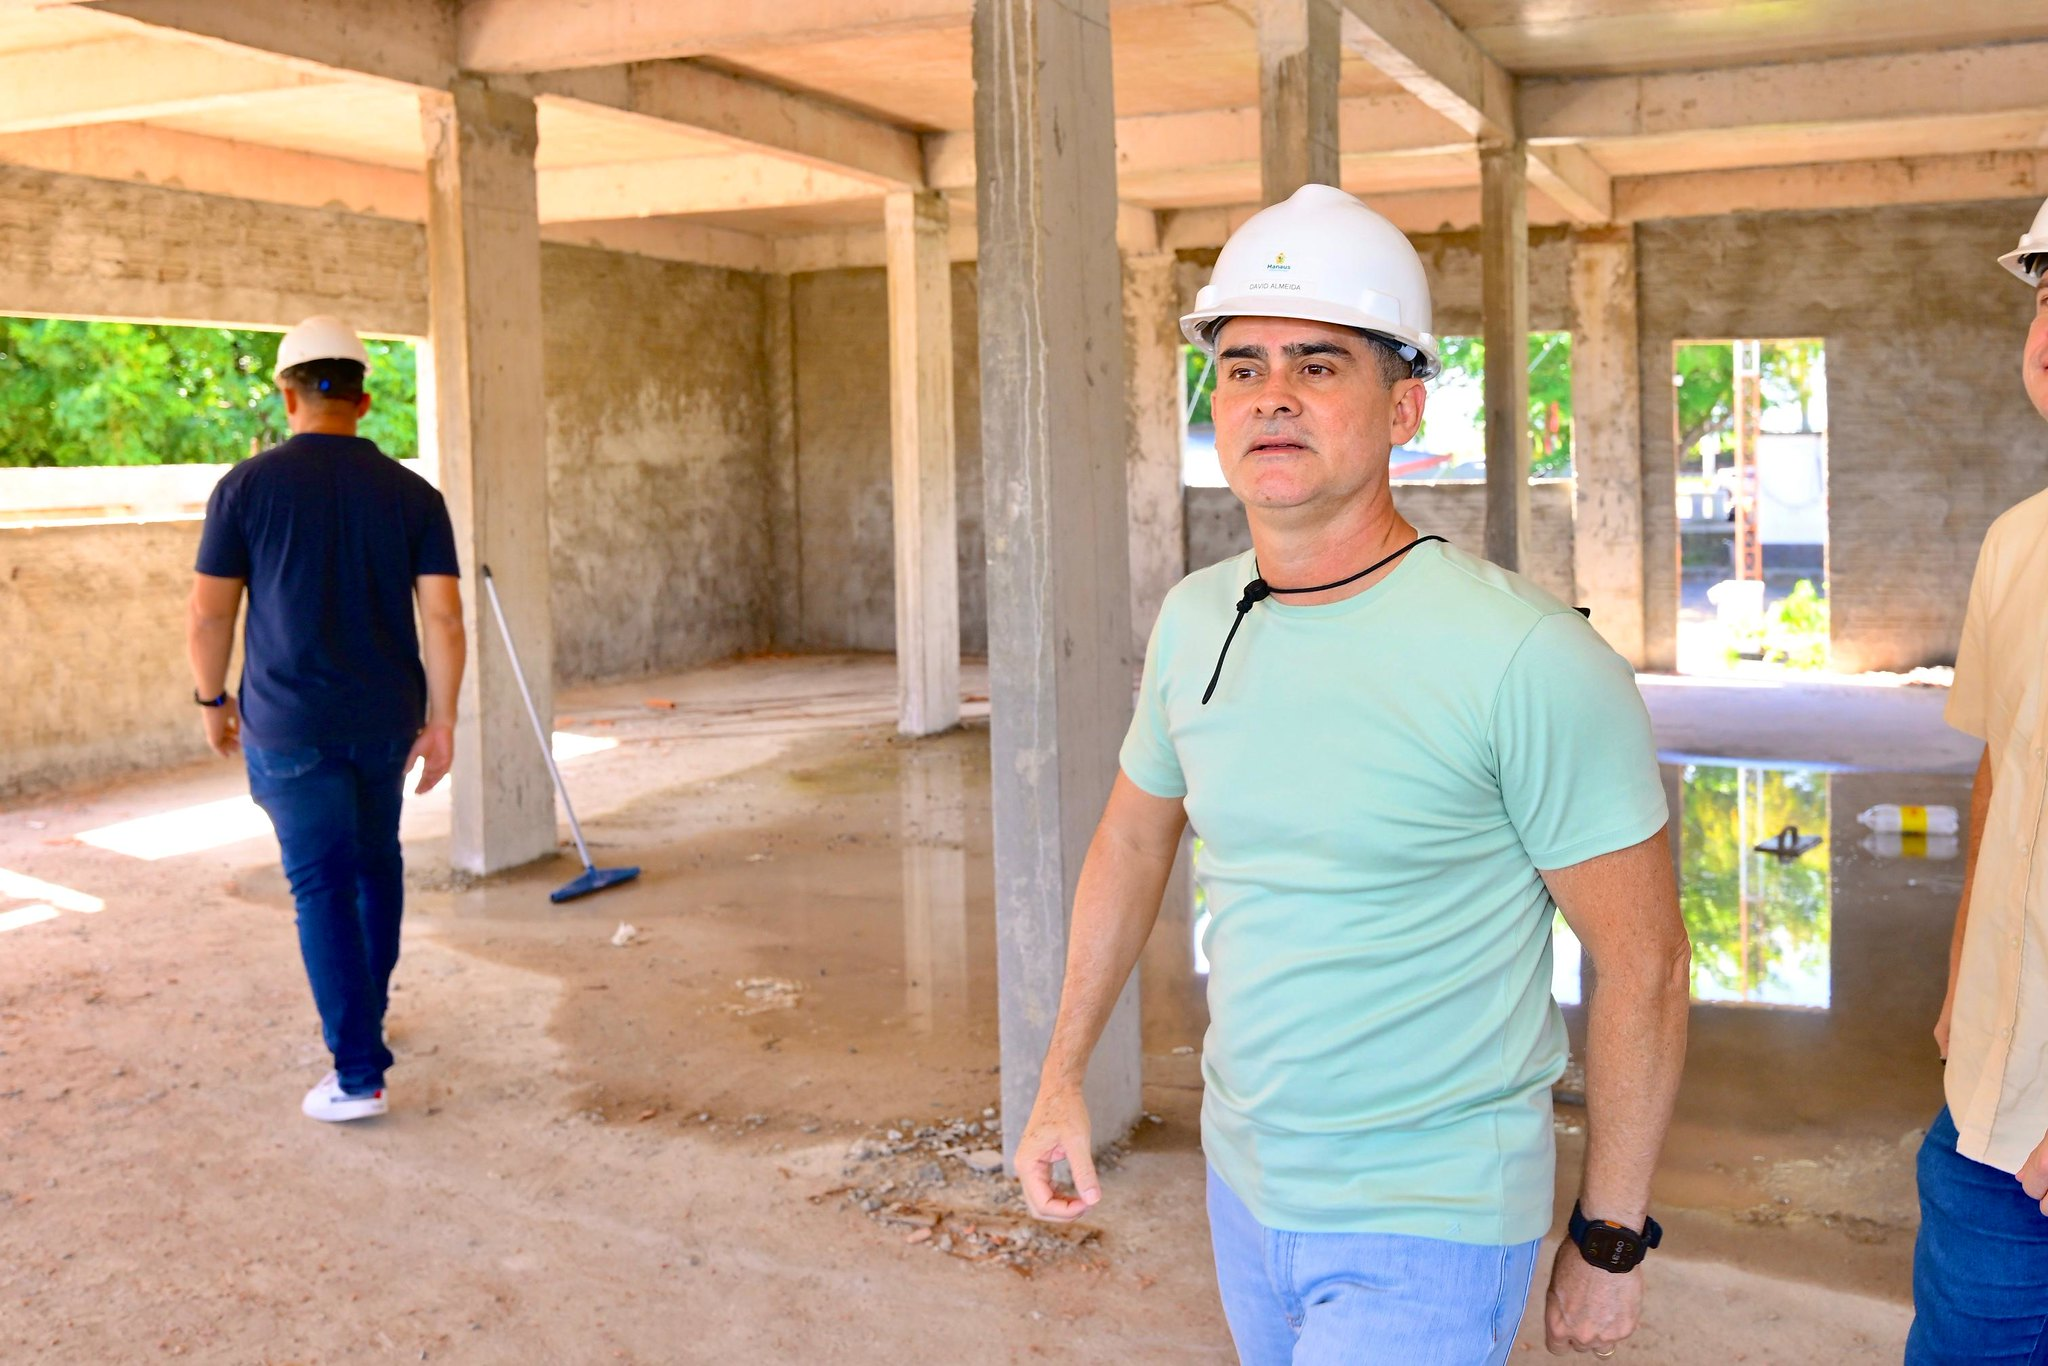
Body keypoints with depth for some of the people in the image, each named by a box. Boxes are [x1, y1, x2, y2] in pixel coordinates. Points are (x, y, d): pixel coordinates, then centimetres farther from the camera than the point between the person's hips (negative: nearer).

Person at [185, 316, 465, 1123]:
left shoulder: (247, 487, -6)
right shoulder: (412, 494, -1)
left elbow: (209, 613, -5)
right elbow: (443, 615, -6)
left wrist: (213, 701, 10)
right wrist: (441, 720, 1)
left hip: (290, 723, -3)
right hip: (386, 718, 3)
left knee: (324, 889, -2)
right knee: (377, 860, 23)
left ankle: (360, 1073, -4)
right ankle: (367, 1010, 39)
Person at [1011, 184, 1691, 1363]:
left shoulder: (1529, 659, -20)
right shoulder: (1195, 620, -1)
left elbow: (1644, 965, -14)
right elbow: (1135, 839, 14)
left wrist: (1611, 1242, -7)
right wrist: (1063, 1075, 15)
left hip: (1427, 1232, -6)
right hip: (1245, 1183, 6)